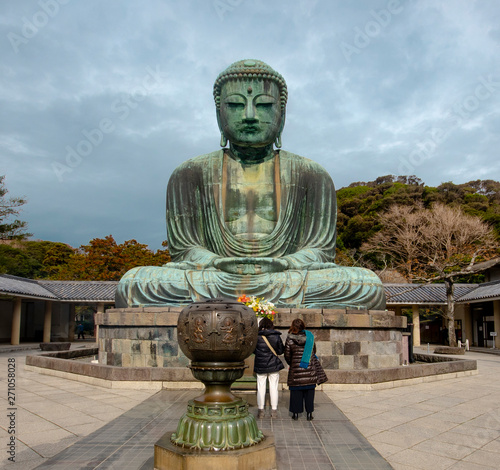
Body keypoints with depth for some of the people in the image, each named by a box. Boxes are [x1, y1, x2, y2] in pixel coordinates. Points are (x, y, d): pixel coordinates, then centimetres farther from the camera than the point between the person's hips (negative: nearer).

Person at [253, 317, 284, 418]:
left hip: (260, 365, 0)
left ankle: (261, 411, 12)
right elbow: (281, 351, -1)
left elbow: (253, 350, 2)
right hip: (274, 365, 0)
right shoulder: (276, 336, -6)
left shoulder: (257, 336, -8)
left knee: (261, 388, 8)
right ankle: (274, 411, 13)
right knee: (274, 388, 9)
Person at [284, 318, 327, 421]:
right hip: (310, 368, 1)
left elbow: (287, 356, 0)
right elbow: (314, 351, 11)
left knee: (296, 391, 9)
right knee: (309, 391, 10)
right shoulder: (310, 336, -1)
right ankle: (309, 413, 13)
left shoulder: (290, 339, -7)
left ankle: (295, 413, 13)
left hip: (296, 369, -1)